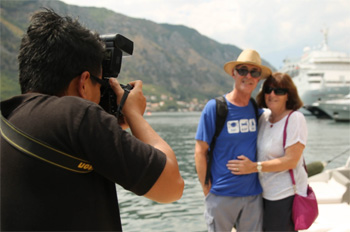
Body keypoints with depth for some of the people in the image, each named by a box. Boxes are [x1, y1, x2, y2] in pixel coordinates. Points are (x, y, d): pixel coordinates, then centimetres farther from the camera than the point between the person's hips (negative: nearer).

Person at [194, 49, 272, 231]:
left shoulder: (257, 110, 3)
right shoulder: (214, 107, -11)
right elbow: (200, 151, -9)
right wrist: (206, 188, -8)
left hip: (253, 195, 4)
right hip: (221, 196, -4)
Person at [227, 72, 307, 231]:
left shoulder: (295, 119, -15)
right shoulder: (264, 116, 5)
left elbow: (291, 161, -20)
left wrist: (255, 167, -22)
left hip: (286, 194, -7)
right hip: (265, 192, 7)